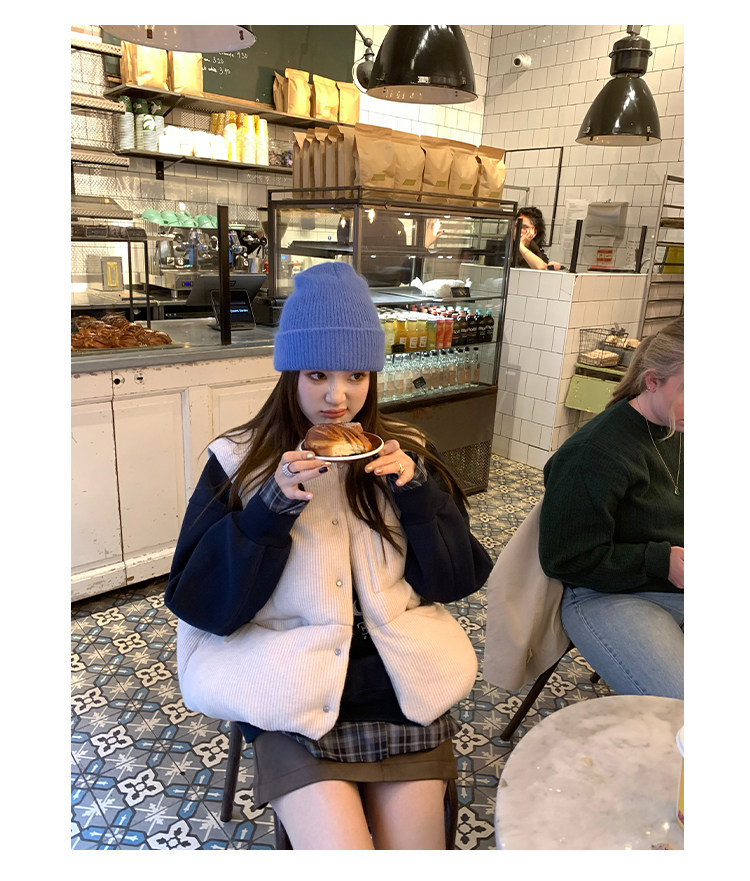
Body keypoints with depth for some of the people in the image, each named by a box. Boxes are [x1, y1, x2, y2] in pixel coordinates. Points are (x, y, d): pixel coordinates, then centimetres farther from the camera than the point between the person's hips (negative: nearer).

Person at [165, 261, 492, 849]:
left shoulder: (404, 453, 4)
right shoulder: (239, 462, -4)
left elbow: (458, 579, 2)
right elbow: (202, 605, -7)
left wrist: (417, 492, -14)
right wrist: (271, 507, -20)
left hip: (404, 686, 3)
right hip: (295, 692, -2)